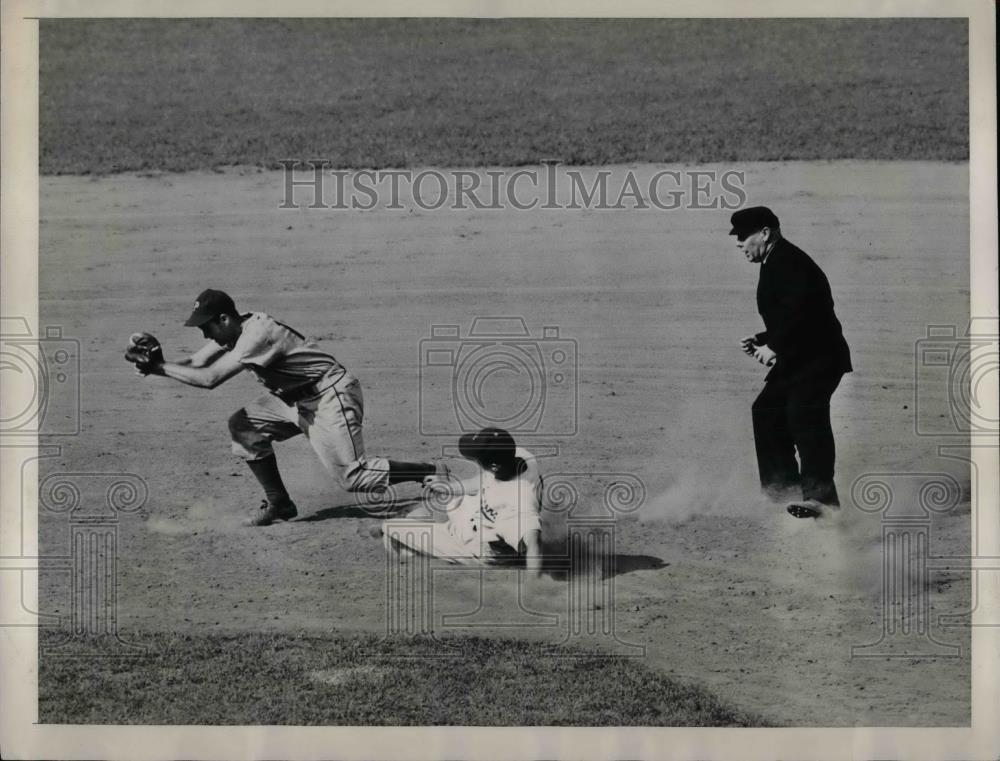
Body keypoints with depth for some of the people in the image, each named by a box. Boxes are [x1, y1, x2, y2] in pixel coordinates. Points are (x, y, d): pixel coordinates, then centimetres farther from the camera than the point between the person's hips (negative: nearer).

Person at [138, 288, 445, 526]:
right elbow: (196, 363, 2)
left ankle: (435, 474, 0)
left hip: (331, 397, -10)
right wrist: (156, 365, -15)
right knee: (243, 425, 1)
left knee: (353, 477, -11)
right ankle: (279, 504, 9)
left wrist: (160, 366, -25)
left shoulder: (257, 334, -27)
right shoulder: (234, 331, 2)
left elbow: (209, 378, -32)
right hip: (297, 399, 10)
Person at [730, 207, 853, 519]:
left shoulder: (789, 262, -15)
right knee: (766, 409, 14)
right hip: (798, 359, 11)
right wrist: (761, 340, 12)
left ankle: (821, 496, -23)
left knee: (804, 415, -20)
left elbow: (799, 312, -27)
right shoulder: (775, 264, 18)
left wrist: (773, 346, -21)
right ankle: (782, 482, 23)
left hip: (818, 357, -11)